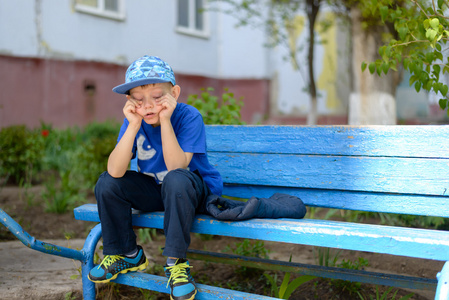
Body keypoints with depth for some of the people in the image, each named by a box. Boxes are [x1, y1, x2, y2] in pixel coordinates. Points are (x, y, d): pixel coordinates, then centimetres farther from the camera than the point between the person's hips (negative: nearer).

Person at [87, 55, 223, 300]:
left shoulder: (188, 116, -22)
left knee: (176, 180, -37)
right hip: (154, 190, 5)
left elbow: (176, 167, -33)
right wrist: (133, 126, -32)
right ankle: (126, 254, 6)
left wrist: (165, 121, -37)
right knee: (106, 184, -14)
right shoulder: (133, 121, -12)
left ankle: (175, 262, -23)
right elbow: (115, 171, -24)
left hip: (195, 190, -5)